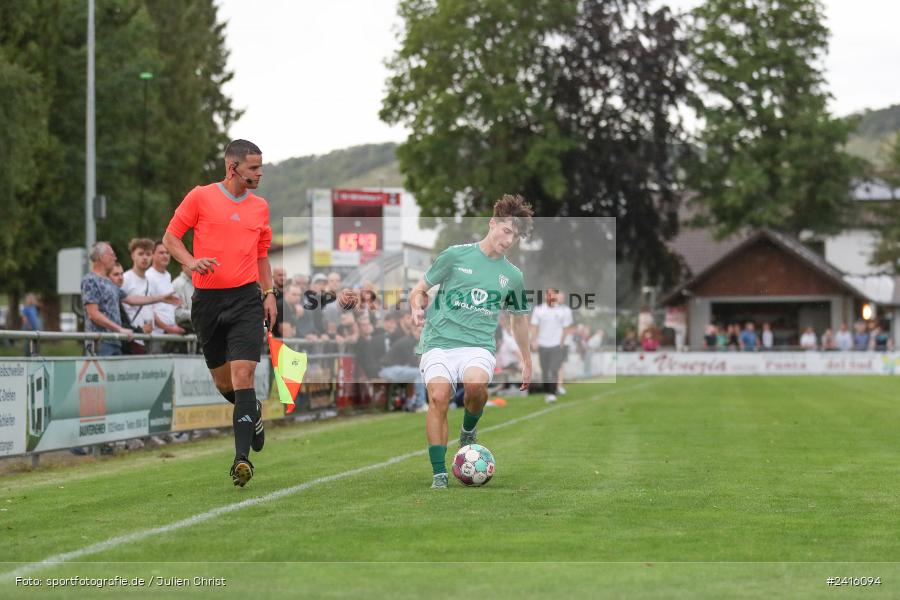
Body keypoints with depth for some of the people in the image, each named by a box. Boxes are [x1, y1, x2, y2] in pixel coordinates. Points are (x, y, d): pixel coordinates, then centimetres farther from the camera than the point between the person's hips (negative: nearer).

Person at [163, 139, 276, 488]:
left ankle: (242, 457, -17)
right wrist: (190, 262, -14)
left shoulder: (260, 206, 12)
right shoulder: (201, 197, 1)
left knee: (243, 375, -14)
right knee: (223, 383, 9)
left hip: (246, 299, 1)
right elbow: (170, 237, 4)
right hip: (207, 299, -1)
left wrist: (269, 293, 12)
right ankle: (253, 413, 43)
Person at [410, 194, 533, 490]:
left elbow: (519, 318, 28)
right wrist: (417, 308, -10)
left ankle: (468, 432, 1)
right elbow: (420, 290, 12)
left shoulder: (513, 276, 13)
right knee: (439, 396, -27)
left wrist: (527, 361, 33)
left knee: (476, 384, -32)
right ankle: (439, 475, -19)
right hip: (439, 343, -1)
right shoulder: (455, 255, 6)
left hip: (478, 346, 1)